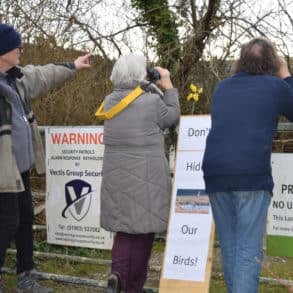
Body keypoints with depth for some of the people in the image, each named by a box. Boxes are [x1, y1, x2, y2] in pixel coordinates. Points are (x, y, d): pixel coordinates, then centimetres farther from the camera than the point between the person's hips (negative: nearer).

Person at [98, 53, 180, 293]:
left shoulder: (110, 101, 3)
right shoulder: (152, 101, -14)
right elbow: (172, 117, 3)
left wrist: (155, 89, 15)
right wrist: (167, 85, 9)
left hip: (117, 176, 5)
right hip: (146, 177, -5)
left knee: (124, 227, 16)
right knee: (143, 229, 9)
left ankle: (117, 274, -6)